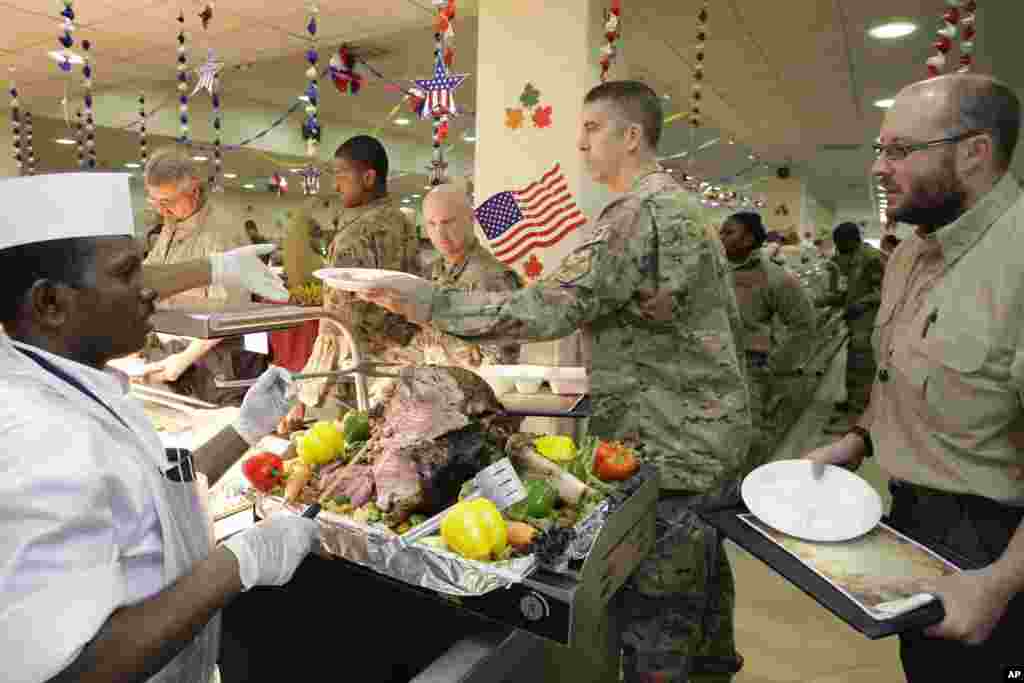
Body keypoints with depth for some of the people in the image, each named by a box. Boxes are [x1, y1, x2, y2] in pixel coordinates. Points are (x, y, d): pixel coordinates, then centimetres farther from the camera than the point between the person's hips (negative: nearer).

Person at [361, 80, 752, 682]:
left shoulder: (638, 214, -19)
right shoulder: (683, 204, 13)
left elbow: (547, 309, -28)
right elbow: (731, 321, 19)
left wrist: (428, 303, -24)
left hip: (670, 450, -10)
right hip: (716, 432, 10)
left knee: (655, 620, 3)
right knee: (703, 570, 25)